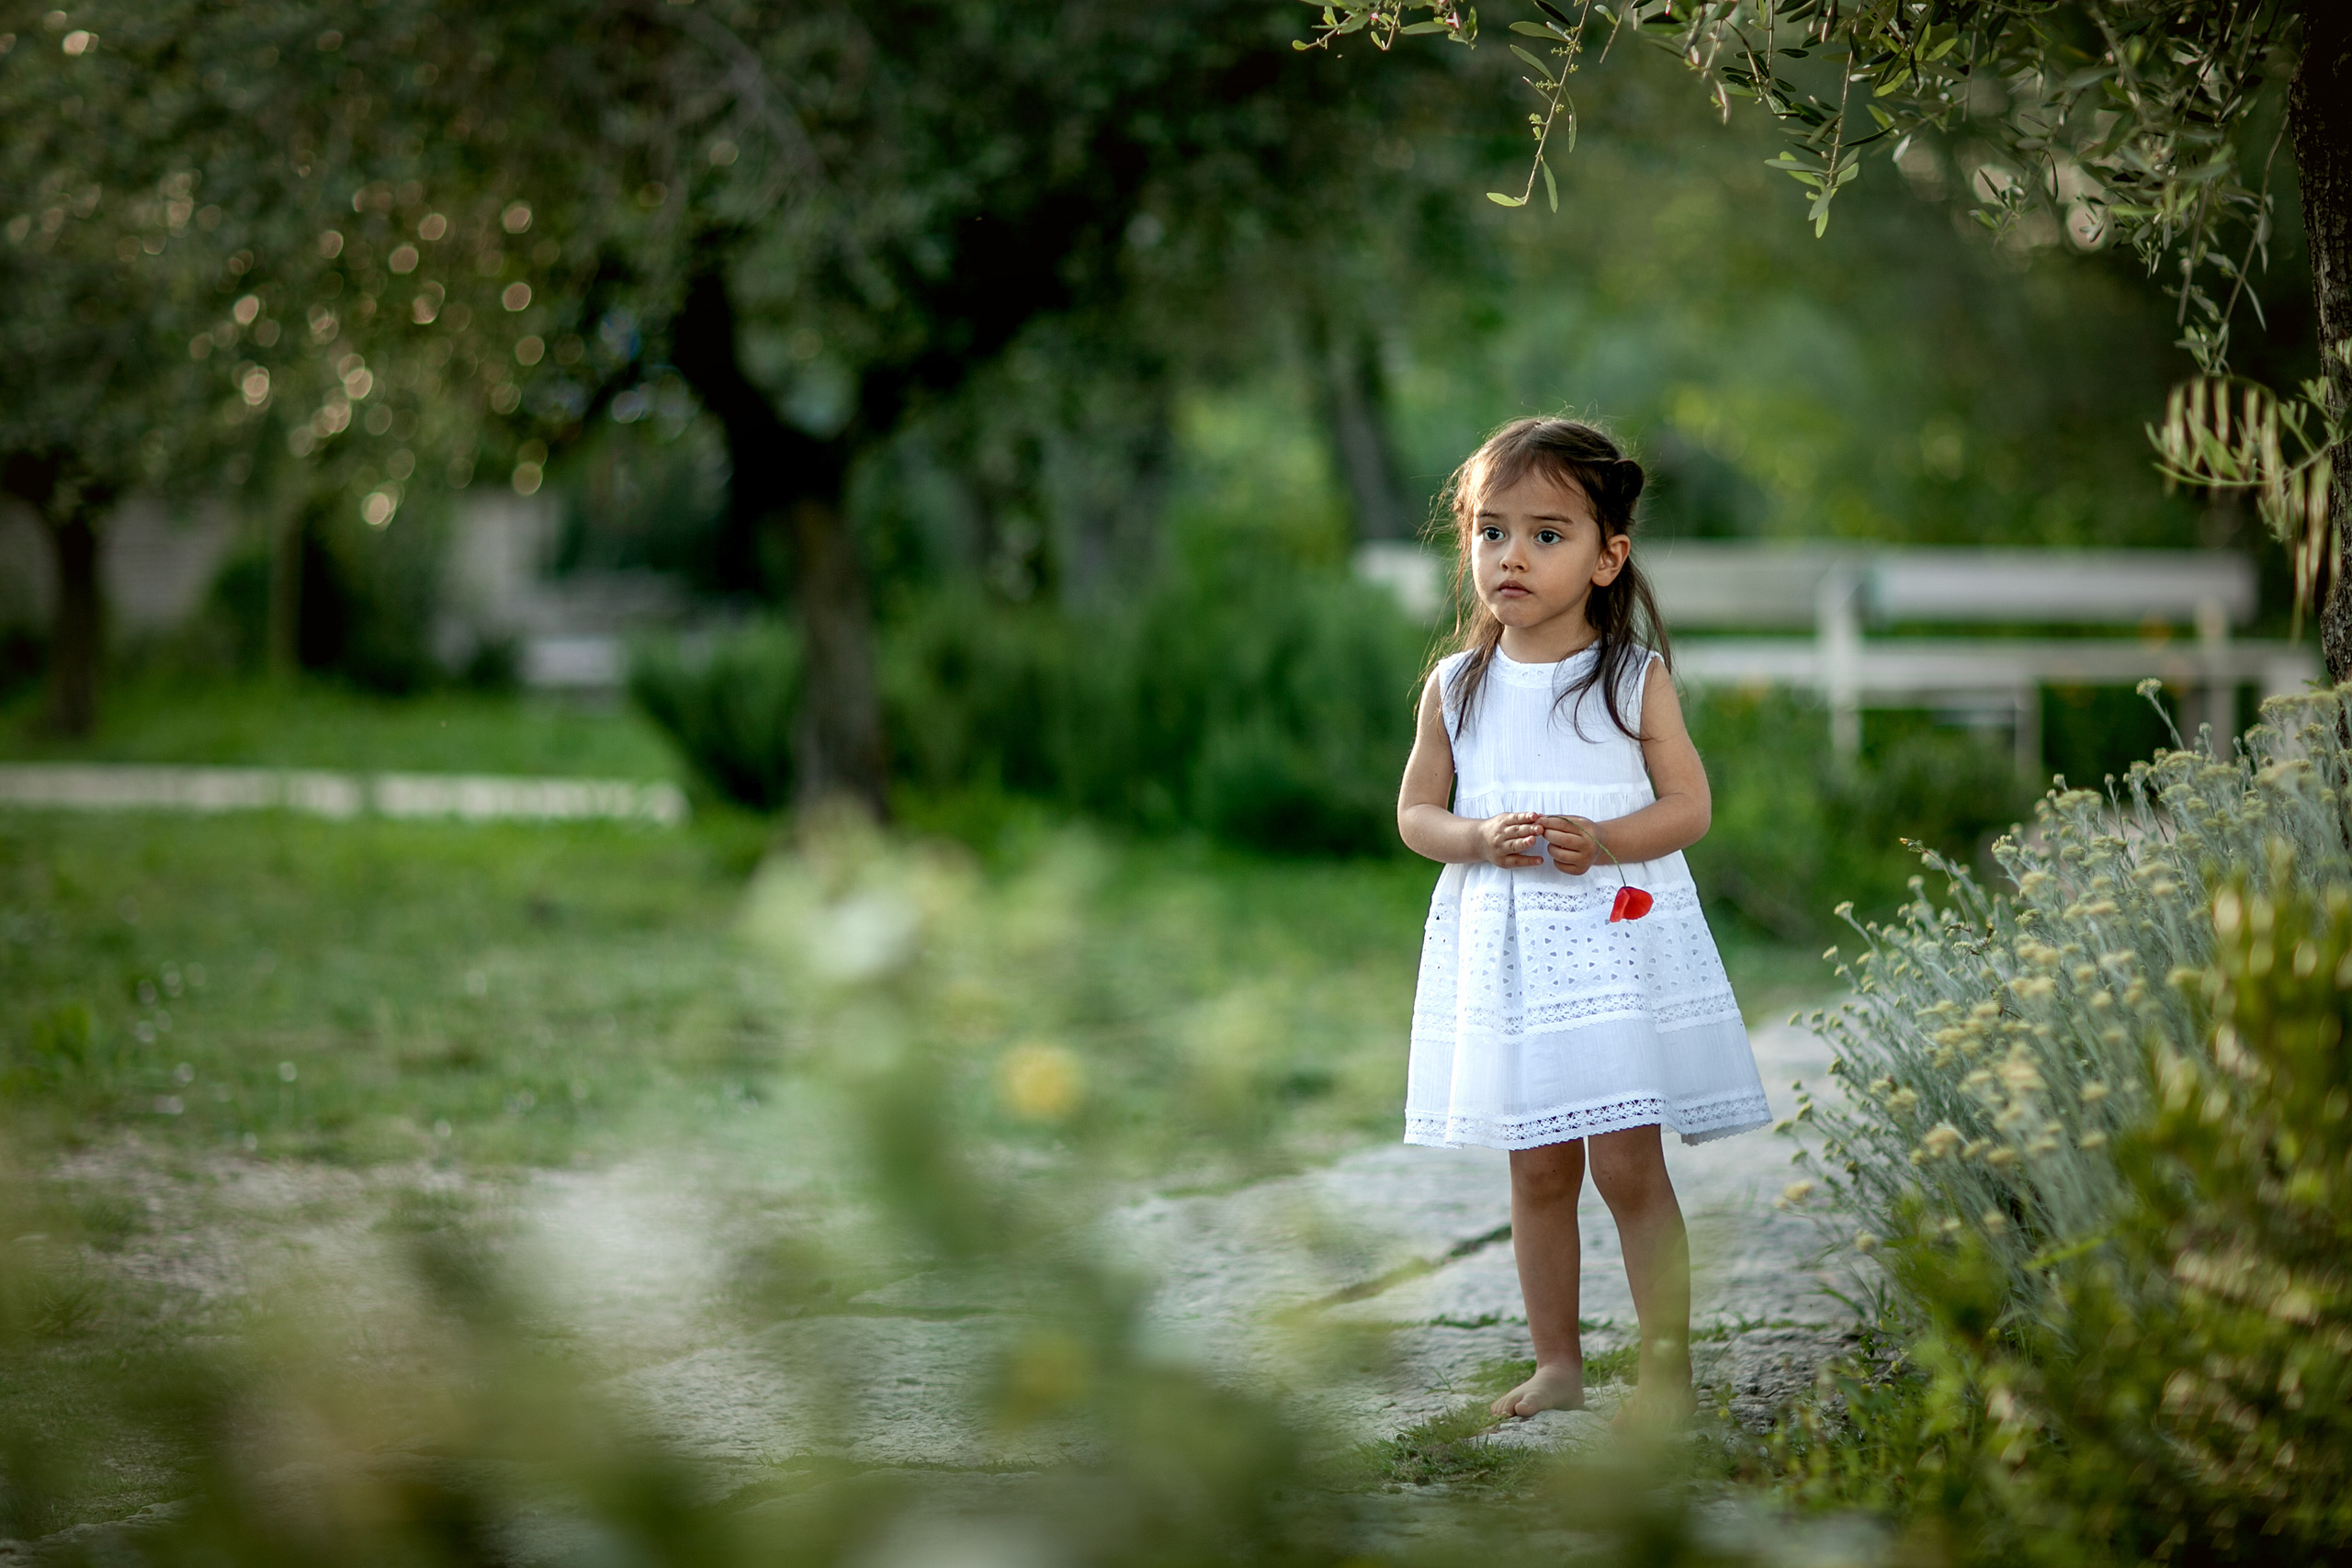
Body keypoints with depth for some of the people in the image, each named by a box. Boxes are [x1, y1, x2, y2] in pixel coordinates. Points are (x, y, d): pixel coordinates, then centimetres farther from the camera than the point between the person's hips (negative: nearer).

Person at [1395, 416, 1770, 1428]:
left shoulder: (1636, 680, -3)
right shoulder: (1457, 687, 5)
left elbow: (1688, 805, -2)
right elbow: (1415, 811, 8)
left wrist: (1602, 840, -19)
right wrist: (1480, 839, -13)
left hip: (1617, 935, -3)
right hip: (1502, 944, 3)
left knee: (1628, 1164, -6)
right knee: (1536, 1168, 8)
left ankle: (1667, 1370, 3)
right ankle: (1556, 1364, 20)